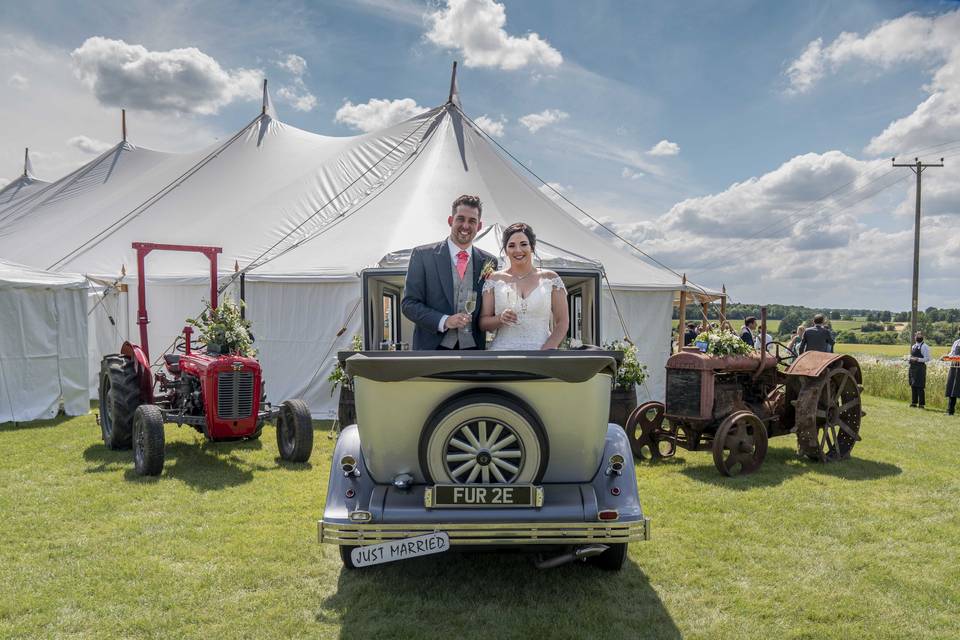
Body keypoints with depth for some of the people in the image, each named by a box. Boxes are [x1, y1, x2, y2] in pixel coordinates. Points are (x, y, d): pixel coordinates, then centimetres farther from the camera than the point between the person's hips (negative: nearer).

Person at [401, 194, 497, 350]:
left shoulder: (488, 262, 7)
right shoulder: (423, 255, -1)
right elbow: (409, 303, -4)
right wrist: (444, 321, -16)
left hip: (473, 348, 3)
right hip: (433, 347, -2)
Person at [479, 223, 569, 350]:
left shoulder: (551, 279, 2)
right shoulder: (494, 280, 4)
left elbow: (562, 322, 0)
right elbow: (483, 322, 5)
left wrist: (544, 351, -13)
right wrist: (500, 318, -15)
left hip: (542, 347, 0)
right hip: (503, 347, 1)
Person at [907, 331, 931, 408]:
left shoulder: (924, 347, -7)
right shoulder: (913, 346, 16)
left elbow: (927, 359, -11)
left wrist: (918, 359, -20)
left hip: (920, 367, -7)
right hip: (912, 367, 7)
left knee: (920, 386, -4)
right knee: (913, 385, 11)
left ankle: (921, 403, 2)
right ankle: (914, 402, 19)